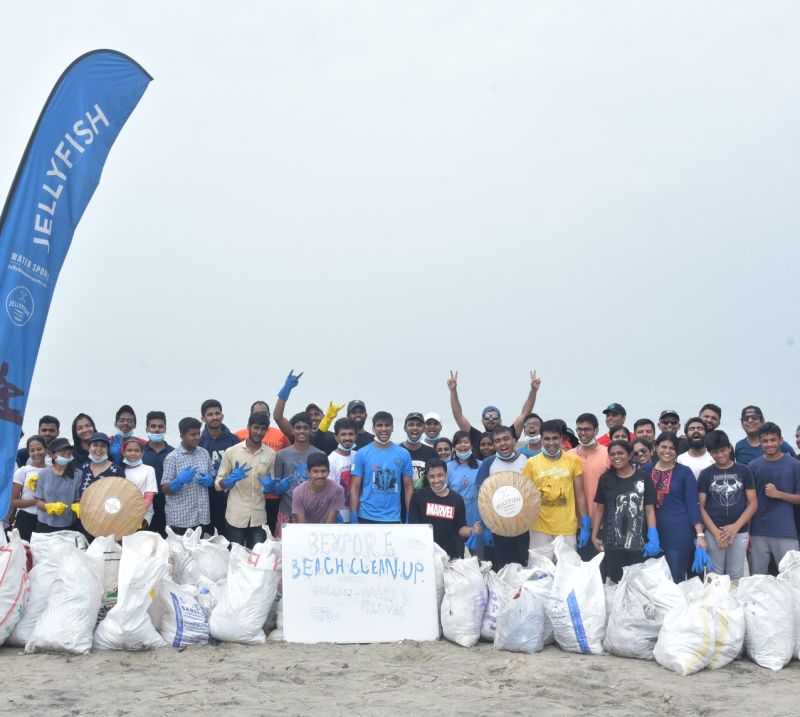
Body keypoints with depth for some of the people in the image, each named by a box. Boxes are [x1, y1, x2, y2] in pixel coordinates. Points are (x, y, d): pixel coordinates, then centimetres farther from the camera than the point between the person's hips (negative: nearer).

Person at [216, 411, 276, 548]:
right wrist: (231, 479, -19)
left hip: (258, 517, 2)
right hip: (235, 517, -2)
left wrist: (270, 486, -10)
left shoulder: (271, 454, 6)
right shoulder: (231, 452, -1)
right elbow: (217, 484, 1)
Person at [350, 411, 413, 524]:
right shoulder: (362, 453, -2)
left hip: (393, 518, 2)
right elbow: (355, 487, -2)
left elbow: (408, 487, 7)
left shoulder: (403, 454, 3)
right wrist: (353, 516, -9)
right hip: (367, 517, -1)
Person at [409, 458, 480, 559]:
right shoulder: (418, 496, -2)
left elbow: (460, 528, 6)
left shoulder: (457, 499, 2)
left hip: (451, 555, 2)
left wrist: (471, 530, -14)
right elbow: (413, 526, -2)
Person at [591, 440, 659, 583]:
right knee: (611, 584, 1)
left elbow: (649, 510, 0)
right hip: (610, 543, 2)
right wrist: (594, 536, 4)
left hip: (637, 544, -2)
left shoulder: (643, 478, 1)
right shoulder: (605, 479, 8)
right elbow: (600, 509, 12)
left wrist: (653, 538, -10)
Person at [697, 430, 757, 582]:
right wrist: (716, 532, -9)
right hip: (713, 532, 0)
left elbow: (753, 503, 3)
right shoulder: (705, 474, 5)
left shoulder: (743, 471, 5)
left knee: (736, 577, 5)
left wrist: (735, 527, -8)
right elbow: (701, 507, 2)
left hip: (740, 532, 0)